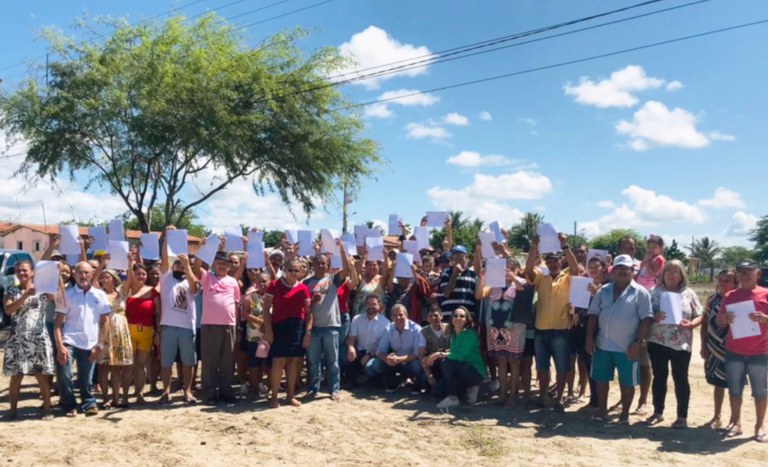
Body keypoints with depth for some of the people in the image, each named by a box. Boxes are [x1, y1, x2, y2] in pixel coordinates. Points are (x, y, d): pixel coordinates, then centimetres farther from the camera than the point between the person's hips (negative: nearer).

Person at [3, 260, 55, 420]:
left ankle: (47, 408, 11)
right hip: (17, 340, 1)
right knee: (16, 377, 6)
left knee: (42, 377, 2)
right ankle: (13, 409, 19)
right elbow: (8, 310, -11)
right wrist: (25, 296, -21)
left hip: (38, 339, -1)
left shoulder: (43, 290, 2)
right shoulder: (11, 291, 6)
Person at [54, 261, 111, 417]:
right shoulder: (67, 294, 1)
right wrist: (59, 346, -12)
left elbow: (105, 321, 7)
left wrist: (100, 345, 0)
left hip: (90, 344, 1)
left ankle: (89, 403, 24)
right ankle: (70, 405, 12)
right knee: (65, 376, -7)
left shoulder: (100, 295, 5)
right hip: (69, 342, -1)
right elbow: (58, 322, -2)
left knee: (86, 380, 6)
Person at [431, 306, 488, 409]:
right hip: (463, 370, 8)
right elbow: (453, 354, 4)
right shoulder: (454, 334, 9)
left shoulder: (470, 334, -16)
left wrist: (441, 354, -21)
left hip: (476, 372, -8)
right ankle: (469, 388, 13)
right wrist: (441, 354, -15)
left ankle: (453, 398, -17)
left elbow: (461, 356, -25)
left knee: (446, 362, -28)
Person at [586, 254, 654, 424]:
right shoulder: (603, 290, 8)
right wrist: (590, 337, 1)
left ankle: (625, 414, 23)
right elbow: (593, 315, 9)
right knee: (601, 379, 10)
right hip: (602, 345, 4)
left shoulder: (640, 292, -4)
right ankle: (602, 411, 24)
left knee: (627, 382, 7)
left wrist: (638, 343, -15)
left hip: (627, 347, -4)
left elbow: (646, 319, -9)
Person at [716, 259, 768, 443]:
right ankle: (736, 422, 18)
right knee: (734, 390, 7)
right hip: (733, 352, 2)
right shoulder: (730, 296, 5)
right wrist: (724, 319, -12)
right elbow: (719, 322, 10)